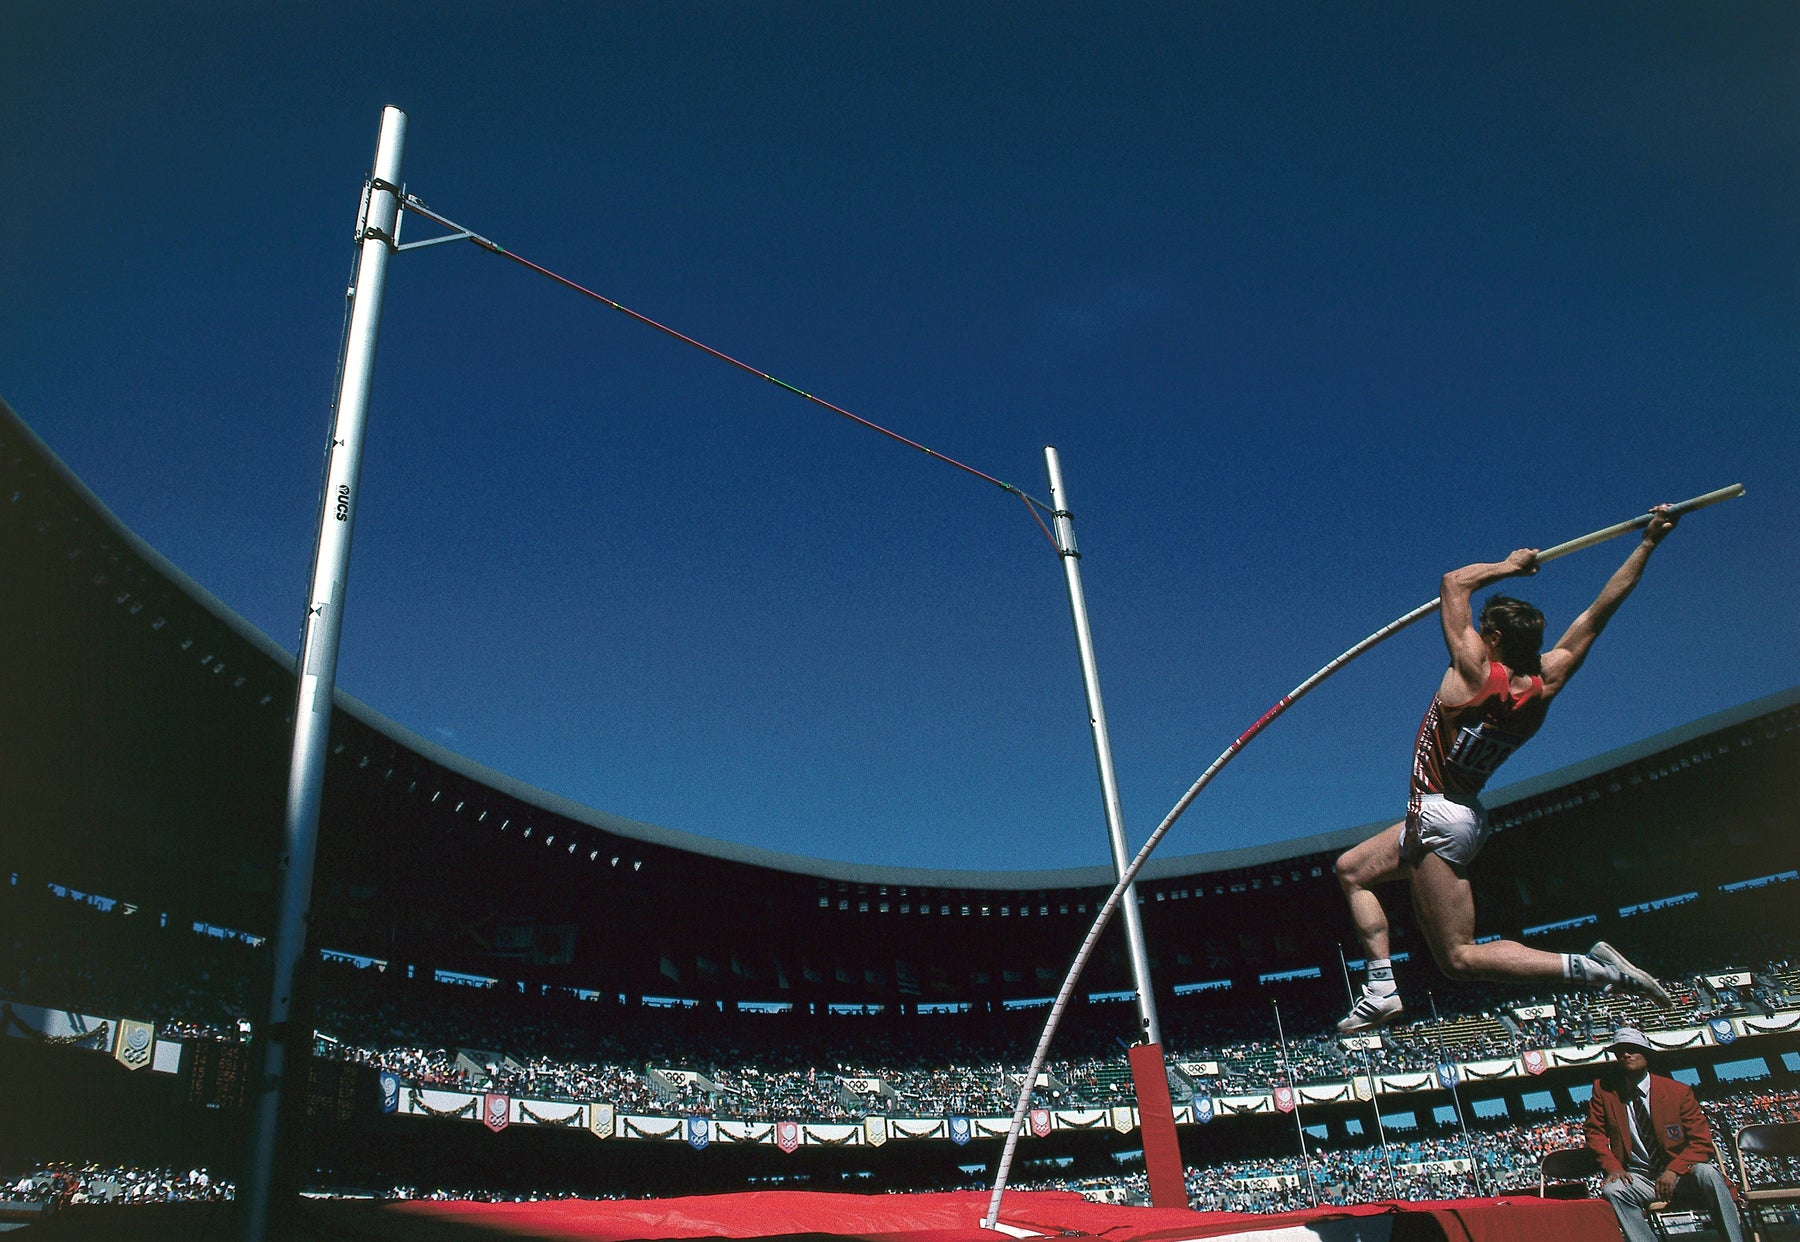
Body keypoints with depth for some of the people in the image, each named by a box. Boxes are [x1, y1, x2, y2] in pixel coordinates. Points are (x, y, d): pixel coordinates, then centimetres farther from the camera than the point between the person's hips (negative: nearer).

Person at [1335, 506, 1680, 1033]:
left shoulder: (1475, 672, -17)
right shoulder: (1544, 684, -1)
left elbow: (1454, 582, -7)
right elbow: (1598, 613, 4)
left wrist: (1510, 565, 6)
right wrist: (1648, 542, 6)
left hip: (1439, 816, -9)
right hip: (1462, 814, 9)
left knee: (1460, 958, -7)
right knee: (1351, 870, 21)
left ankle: (1593, 968, -13)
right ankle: (1382, 989, 12)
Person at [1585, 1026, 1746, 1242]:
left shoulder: (1678, 1091, -2)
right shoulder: (1604, 1089, 0)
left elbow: (1702, 1142, -4)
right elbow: (1595, 1131, 7)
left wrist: (1673, 1171, -20)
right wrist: (1612, 1167, -11)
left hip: (1681, 1174, 0)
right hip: (1639, 1177, 0)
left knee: (1707, 1172, -34)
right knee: (1612, 1189, -32)